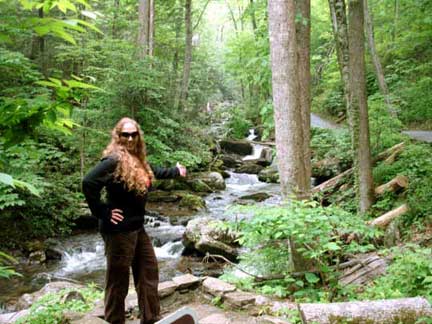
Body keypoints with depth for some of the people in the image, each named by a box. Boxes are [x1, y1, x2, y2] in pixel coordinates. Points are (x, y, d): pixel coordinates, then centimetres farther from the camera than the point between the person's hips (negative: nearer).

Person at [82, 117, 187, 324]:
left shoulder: (138, 160, 9)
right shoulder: (114, 160, -18)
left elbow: (152, 172, 30)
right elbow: (88, 183, -27)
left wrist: (176, 171, 42)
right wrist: (102, 212, -21)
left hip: (137, 227, 10)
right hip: (119, 229, -10)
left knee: (149, 271, 18)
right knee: (118, 280, 2)